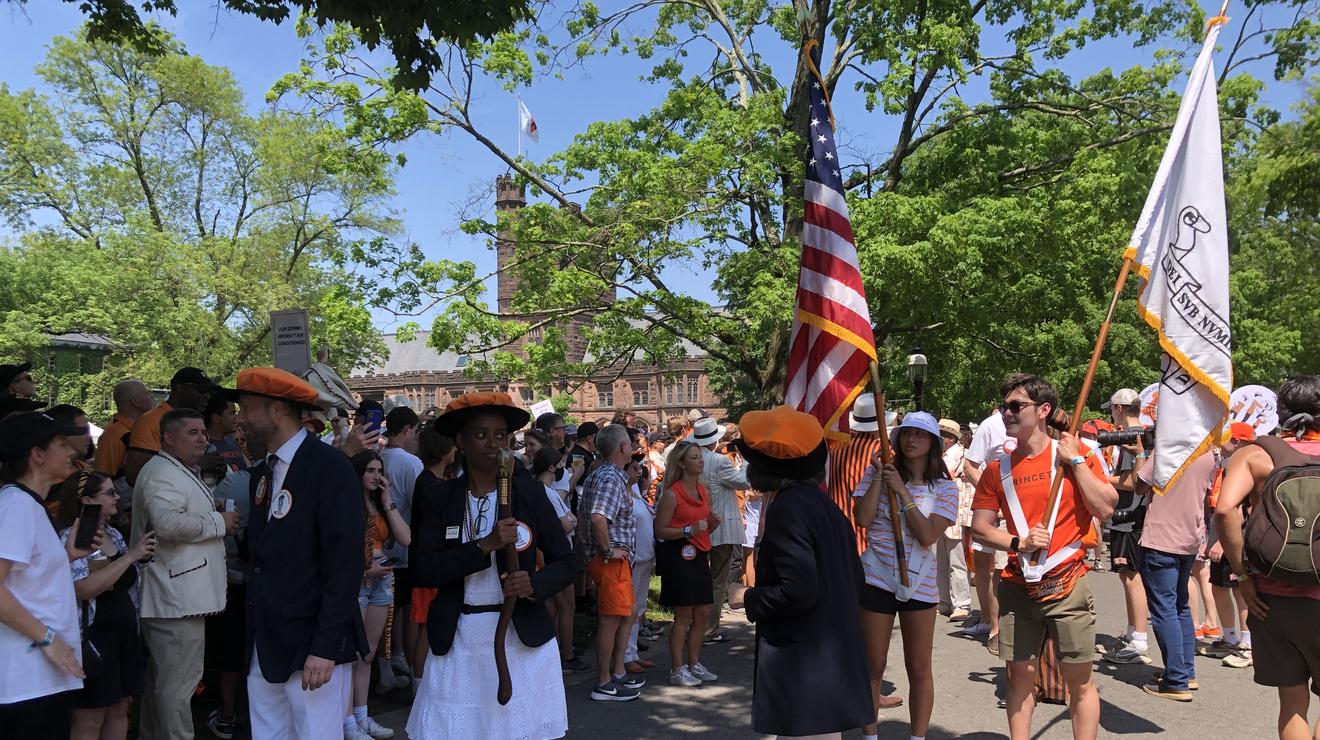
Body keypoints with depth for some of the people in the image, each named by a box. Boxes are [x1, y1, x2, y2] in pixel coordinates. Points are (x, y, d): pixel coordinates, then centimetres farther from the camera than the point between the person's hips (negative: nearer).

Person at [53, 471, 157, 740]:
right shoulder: (71, 538, -14)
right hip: (93, 638, -8)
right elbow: (86, 589, -27)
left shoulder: (114, 534, 10)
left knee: (119, 711, 14)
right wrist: (130, 555, -23)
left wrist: (144, 555, 2)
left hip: (123, 634, 8)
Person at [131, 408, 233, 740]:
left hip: (176, 596, 11)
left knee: (161, 680, 20)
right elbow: (169, 523, -30)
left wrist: (217, 521, 20)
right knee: (178, 684, -5)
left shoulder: (181, 472, 20)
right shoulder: (162, 473, -14)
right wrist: (218, 522, -18)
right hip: (177, 598, -11)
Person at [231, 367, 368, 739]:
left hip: (312, 644, -7)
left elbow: (345, 563, -17)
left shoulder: (330, 466, -13)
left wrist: (326, 647, -19)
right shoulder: (261, 473, 12)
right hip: (264, 645, 7)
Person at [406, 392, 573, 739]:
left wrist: (534, 584, -17)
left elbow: (564, 563, 3)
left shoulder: (530, 492, 0)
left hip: (523, 637, 0)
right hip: (458, 640, 0)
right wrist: (484, 545, -19)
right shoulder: (438, 498, 0)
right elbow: (422, 570, -8)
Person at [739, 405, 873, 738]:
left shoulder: (786, 509, -18)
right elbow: (854, 581, 14)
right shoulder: (824, 503, 9)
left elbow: (796, 591, -25)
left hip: (801, 668, -9)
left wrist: (750, 599, -10)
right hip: (834, 659, 9)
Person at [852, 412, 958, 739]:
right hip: (876, 577, 0)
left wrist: (902, 491, -15)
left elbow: (927, 535, -13)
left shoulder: (944, 487, 1)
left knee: (919, 668, 8)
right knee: (873, 665, 8)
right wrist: (879, 476, -12)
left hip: (919, 583, 0)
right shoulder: (877, 473, 2)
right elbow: (862, 518, -12)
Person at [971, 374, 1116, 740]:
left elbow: (1105, 508, -10)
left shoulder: (1075, 452, -1)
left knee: (1079, 678, 4)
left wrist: (1076, 461, -12)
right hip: (1018, 586, 3)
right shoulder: (999, 467, 5)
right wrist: (1019, 543, -11)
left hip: (1066, 584, -2)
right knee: (1021, 673, 10)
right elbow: (980, 527, 5)